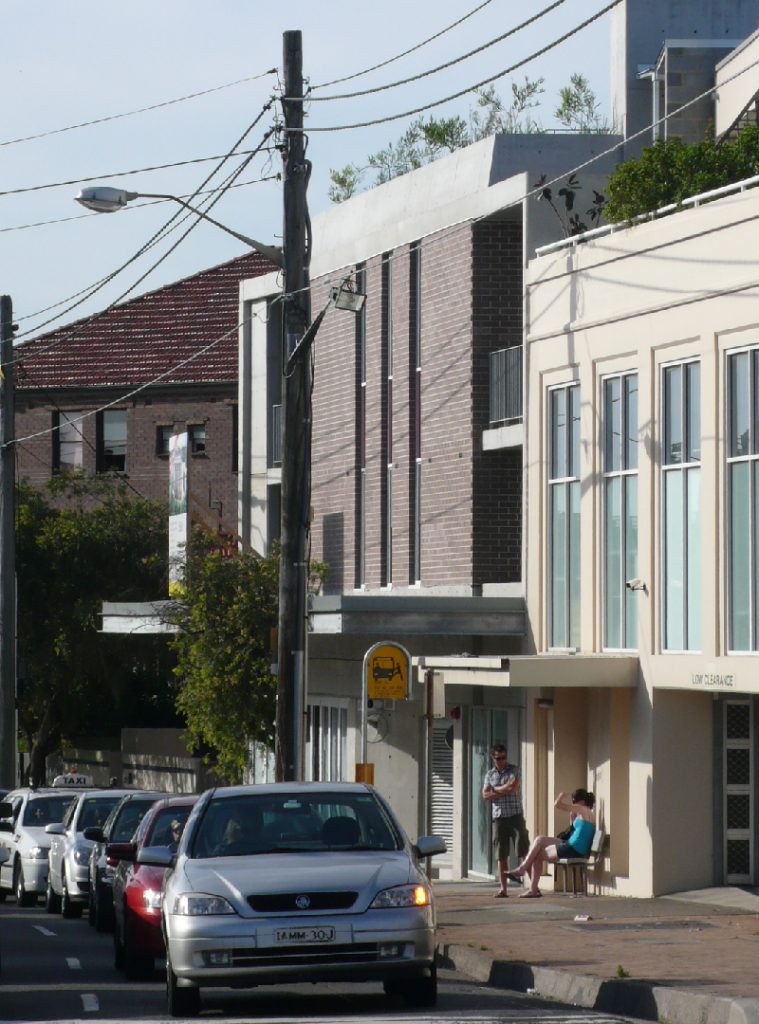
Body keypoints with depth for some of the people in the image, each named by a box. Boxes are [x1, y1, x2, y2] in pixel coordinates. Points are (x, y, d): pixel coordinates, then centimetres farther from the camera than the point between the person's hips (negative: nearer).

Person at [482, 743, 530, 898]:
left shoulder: (513, 770, 2)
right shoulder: (489, 774, 13)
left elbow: (513, 787, -15)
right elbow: (485, 795, 3)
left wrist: (496, 789, -3)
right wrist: (505, 791, -7)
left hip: (515, 815, -3)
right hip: (498, 817, 4)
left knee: (524, 852, -7)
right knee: (501, 855, 3)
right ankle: (503, 889, 4)